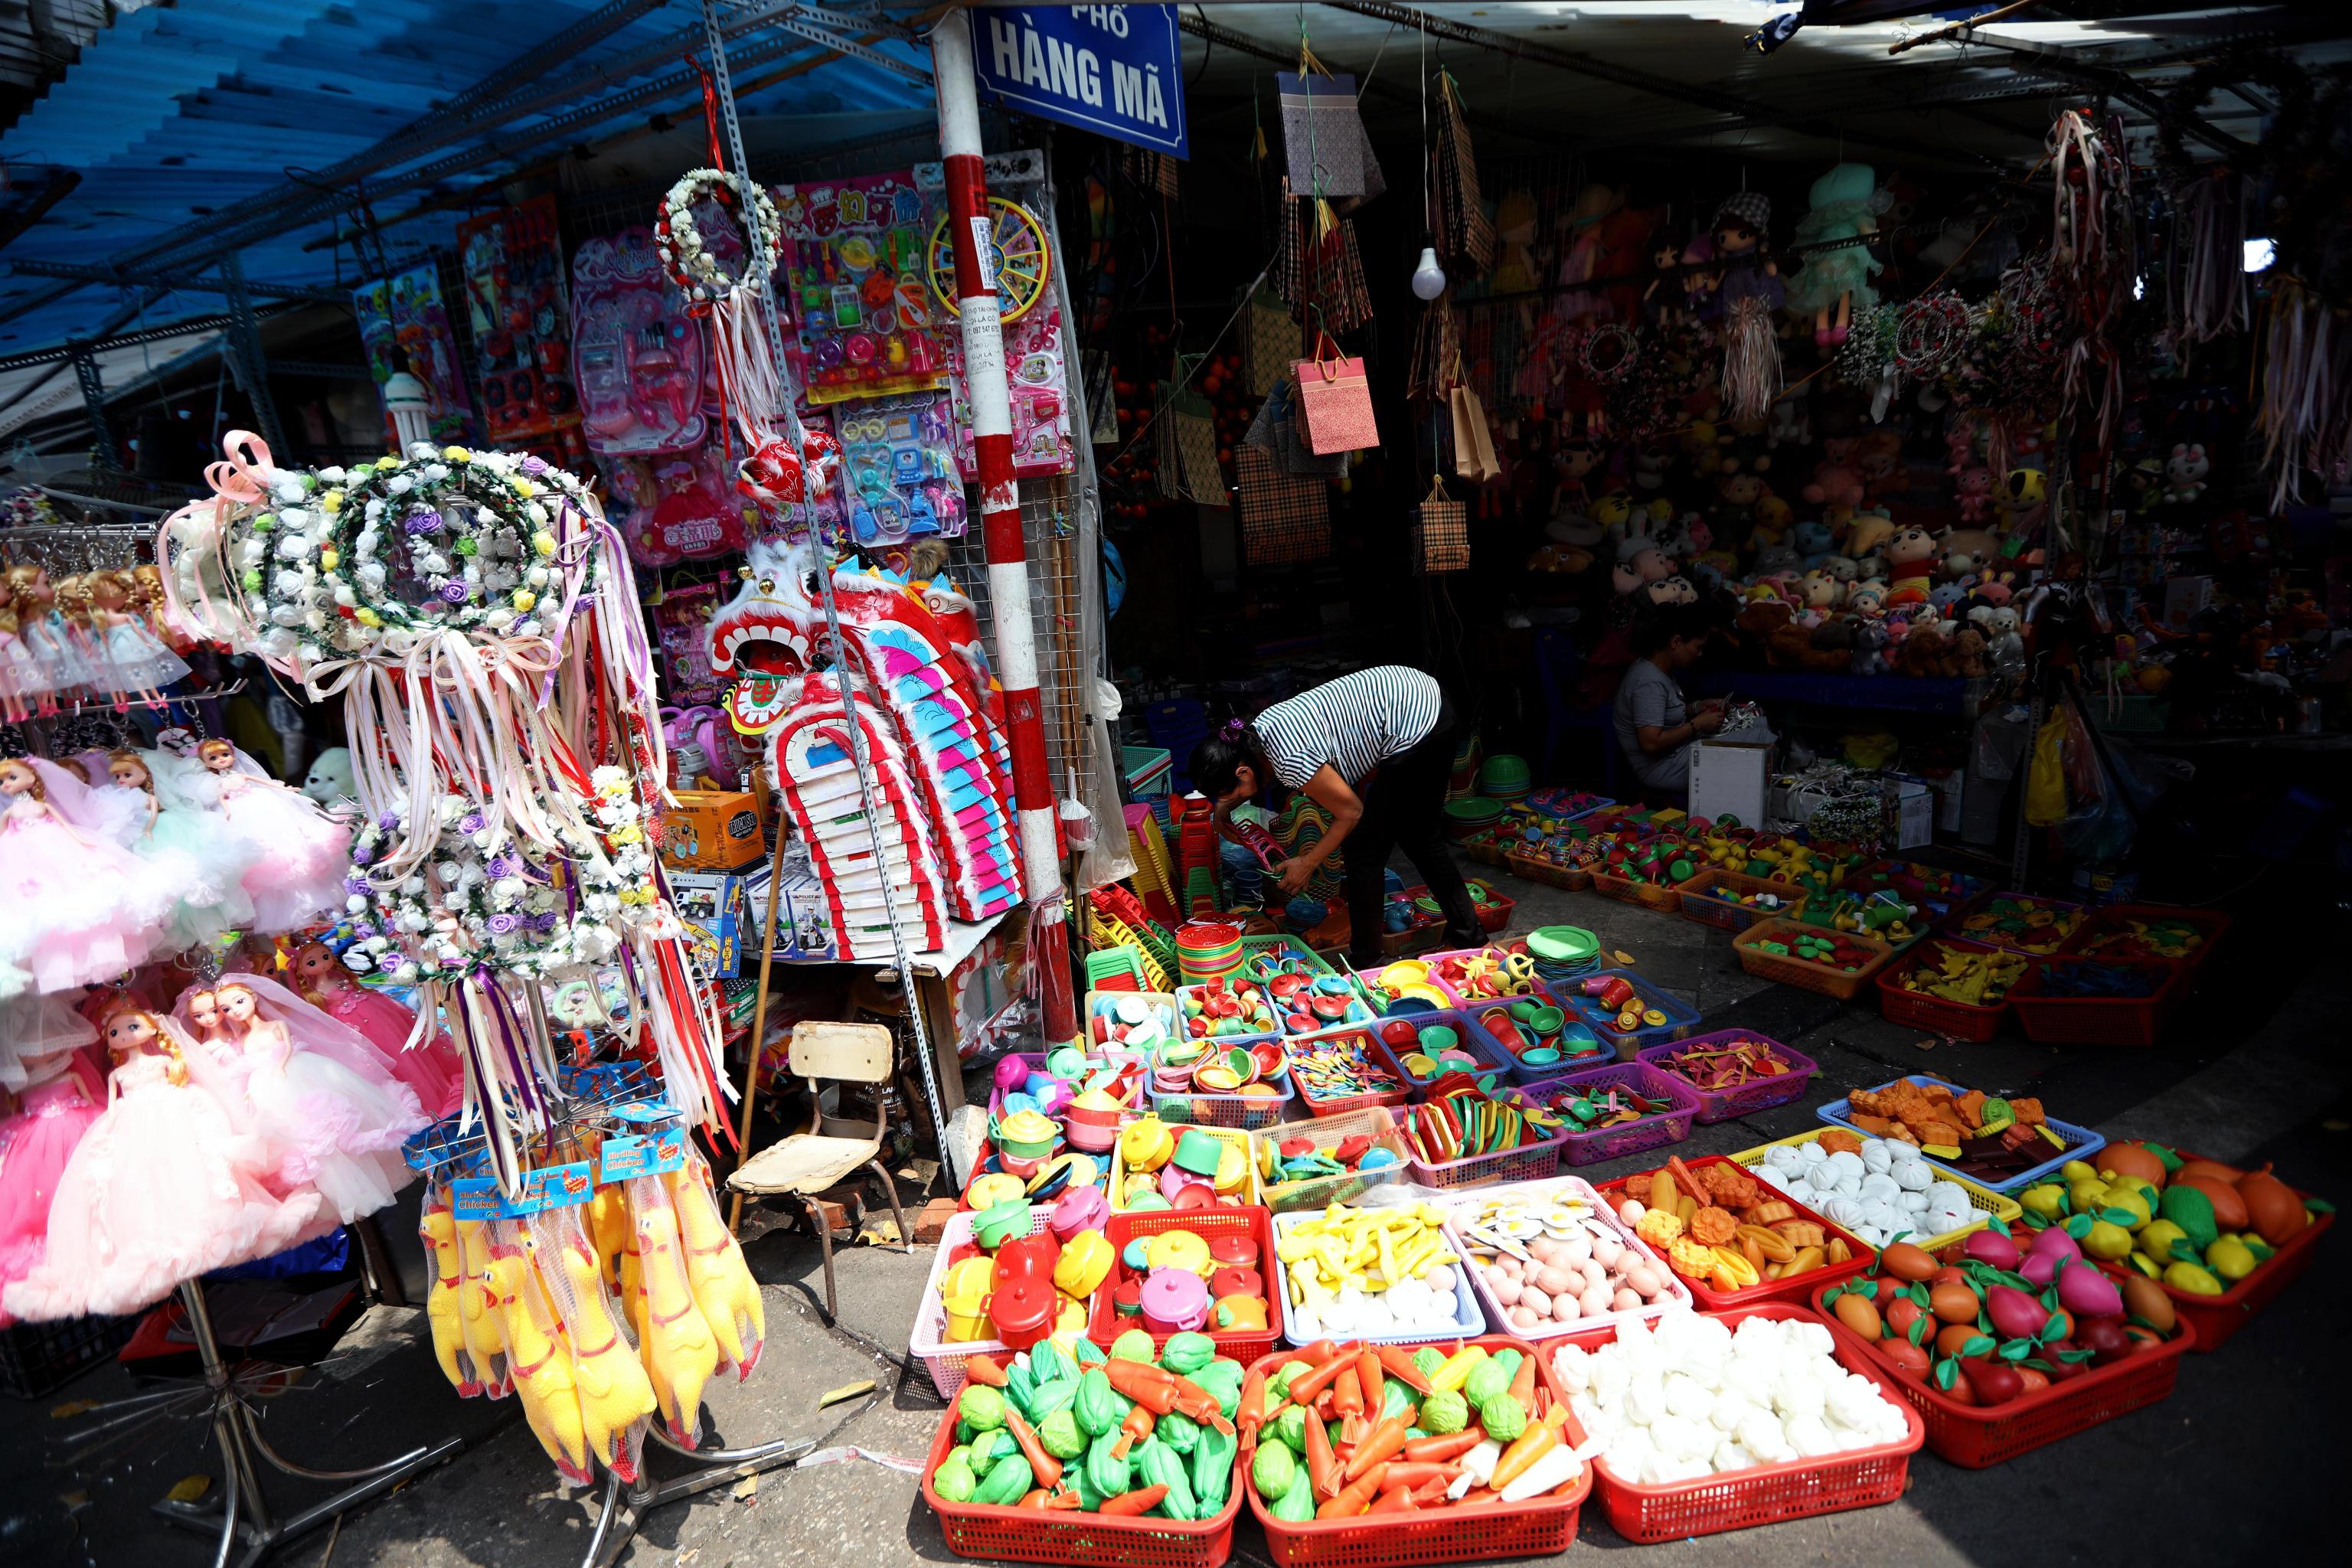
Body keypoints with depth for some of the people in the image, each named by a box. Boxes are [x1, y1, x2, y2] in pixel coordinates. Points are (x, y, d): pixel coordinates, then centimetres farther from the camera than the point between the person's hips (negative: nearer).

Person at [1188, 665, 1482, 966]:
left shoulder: (1291, 761, -26)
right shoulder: (1255, 730, 1)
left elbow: (1350, 812, -12)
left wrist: (1307, 863, -1)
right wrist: (1225, 807, 13)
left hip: (1415, 731, -10)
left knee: (1365, 850, 1)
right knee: (1419, 837, 22)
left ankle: (1365, 962, 15)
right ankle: (1470, 936, 36)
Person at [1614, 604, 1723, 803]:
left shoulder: (1656, 670, 6)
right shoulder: (1649, 682, -24)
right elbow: (1651, 742, -29)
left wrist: (1697, 707, 8)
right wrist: (1698, 725, -19)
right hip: (1663, 770, -10)